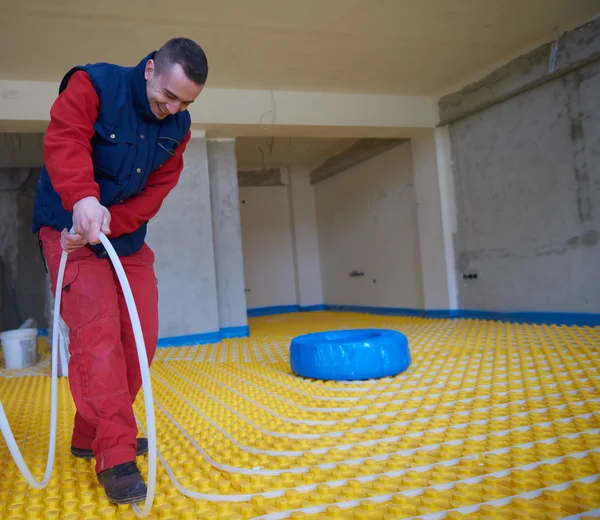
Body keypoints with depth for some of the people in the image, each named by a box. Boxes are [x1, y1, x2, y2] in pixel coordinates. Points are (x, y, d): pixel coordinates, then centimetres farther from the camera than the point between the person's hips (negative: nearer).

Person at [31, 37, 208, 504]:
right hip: (70, 231, -6)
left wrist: (108, 225, -21)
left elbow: (156, 192, -6)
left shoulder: (177, 127, -1)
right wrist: (84, 199, -48)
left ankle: (90, 436, 20)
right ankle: (116, 457, -10)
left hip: (128, 239, 6)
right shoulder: (93, 85, -15)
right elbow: (65, 142, -29)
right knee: (96, 334, -16)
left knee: (140, 337, 5)